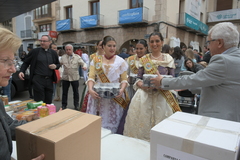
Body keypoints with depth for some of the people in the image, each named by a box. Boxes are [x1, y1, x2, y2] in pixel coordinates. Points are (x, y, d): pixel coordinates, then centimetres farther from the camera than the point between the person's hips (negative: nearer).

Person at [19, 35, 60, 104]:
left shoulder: (53, 53, 11)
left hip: (49, 80, 3)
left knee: (48, 102, 10)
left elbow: (58, 64, 20)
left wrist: (55, 66, -2)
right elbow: (26, 62, 7)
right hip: (38, 80, -3)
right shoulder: (35, 51, 2)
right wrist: (21, 71, -8)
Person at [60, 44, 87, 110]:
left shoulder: (77, 57, -1)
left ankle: (76, 105, 25)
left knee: (76, 92, 10)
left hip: (75, 77, -1)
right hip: (65, 77, 1)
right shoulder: (63, 57, 5)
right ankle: (64, 105, 23)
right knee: (64, 92, 9)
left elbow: (83, 63, -6)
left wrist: (84, 66, -29)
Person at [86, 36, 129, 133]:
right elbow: (91, 77, -1)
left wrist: (122, 89, -19)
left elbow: (124, 79, 1)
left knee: (112, 122, 1)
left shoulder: (121, 61, 5)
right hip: (97, 95, 1)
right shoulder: (96, 60, 8)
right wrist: (90, 89, -19)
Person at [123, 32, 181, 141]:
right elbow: (138, 79, 6)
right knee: (142, 122, 3)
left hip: (161, 96, 0)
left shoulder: (168, 59, 5)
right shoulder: (143, 59, 8)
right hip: (144, 95, 1)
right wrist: (142, 85, -15)